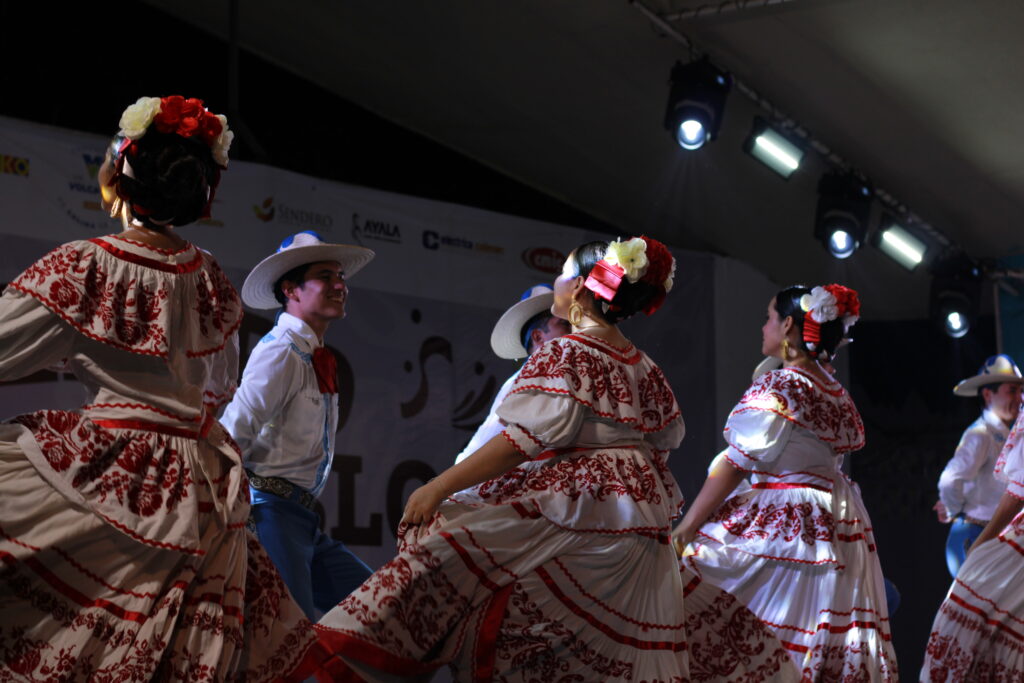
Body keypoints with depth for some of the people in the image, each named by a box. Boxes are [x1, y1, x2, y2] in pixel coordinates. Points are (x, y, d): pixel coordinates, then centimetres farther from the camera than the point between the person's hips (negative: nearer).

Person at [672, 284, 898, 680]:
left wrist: (683, 531, -15)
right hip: (834, 525, 9)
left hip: (775, 525, -9)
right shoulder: (836, 394, 12)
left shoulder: (777, 387, -13)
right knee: (822, 643, 9)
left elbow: (735, 466, -17)